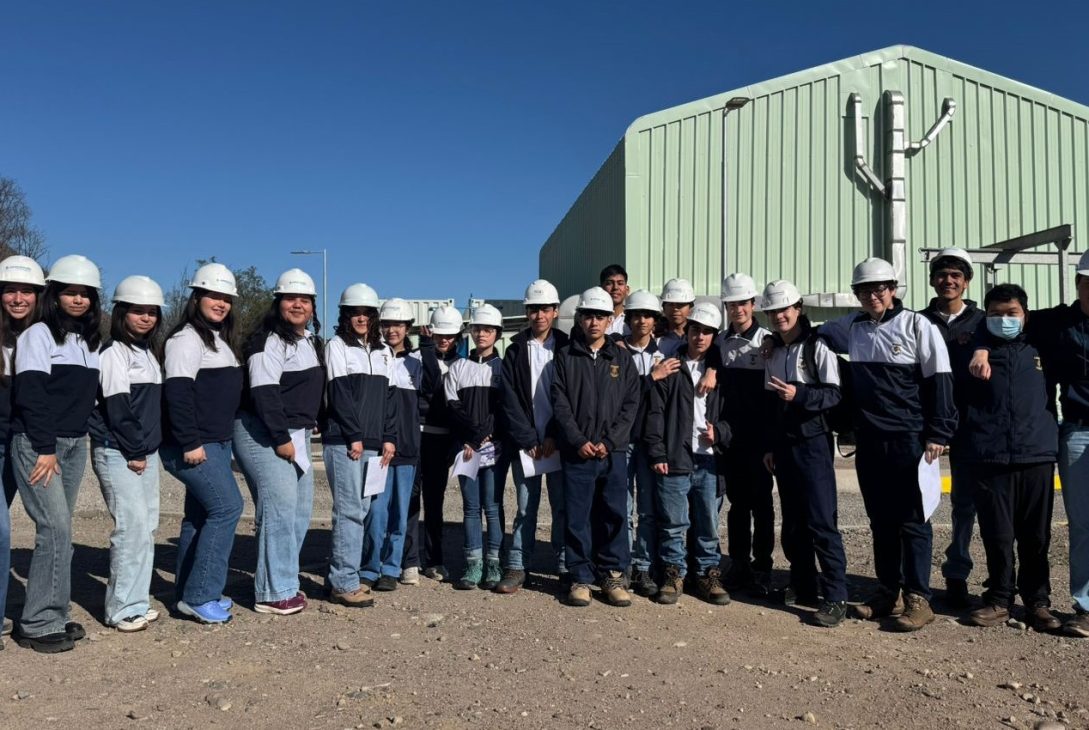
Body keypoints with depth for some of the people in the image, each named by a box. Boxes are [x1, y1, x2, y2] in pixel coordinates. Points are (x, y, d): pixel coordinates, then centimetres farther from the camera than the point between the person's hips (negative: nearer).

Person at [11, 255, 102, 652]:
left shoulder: (91, 341, 14)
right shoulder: (38, 334, -6)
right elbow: (30, 395, -13)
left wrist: (78, 437, 9)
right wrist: (45, 448, -16)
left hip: (75, 445, 6)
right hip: (36, 445, -6)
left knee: (59, 530, 9)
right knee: (56, 528, -11)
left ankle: (53, 615, 17)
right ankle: (39, 624, -2)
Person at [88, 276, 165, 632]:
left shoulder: (149, 353, 16)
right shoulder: (114, 353, -8)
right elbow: (117, 408, -15)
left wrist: (148, 450, 9)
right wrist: (133, 451, -13)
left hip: (146, 452, 8)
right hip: (117, 453, -8)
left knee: (147, 527, 8)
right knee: (133, 526, -11)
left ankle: (137, 601, 16)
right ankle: (123, 609, -1)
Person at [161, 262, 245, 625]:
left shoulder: (221, 340, 18)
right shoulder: (187, 338, -11)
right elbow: (178, 394, -20)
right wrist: (191, 443, -23)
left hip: (217, 443, 10)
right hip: (193, 446, -10)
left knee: (200, 515, 12)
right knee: (227, 506, -13)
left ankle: (189, 592, 21)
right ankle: (198, 597, -6)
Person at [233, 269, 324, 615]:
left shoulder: (310, 341, 17)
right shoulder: (270, 341, -12)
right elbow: (263, 392, -20)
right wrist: (281, 438, -21)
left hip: (297, 435, 10)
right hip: (264, 435, -10)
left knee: (300, 510, 12)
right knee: (279, 510, -11)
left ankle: (282, 581, 23)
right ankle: (273, 593, -2)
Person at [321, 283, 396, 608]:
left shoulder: (383, 352, 17)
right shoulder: (337, 346, 0)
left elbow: (388, 396, 14)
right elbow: (339, 394, -8)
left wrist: (388, 437, 4)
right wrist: (354, 437, -13)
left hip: (372, 443, 6)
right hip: (344, 442, -6)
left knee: (361, 508, 8)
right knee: (350, 509, -9)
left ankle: (347, 575, 17)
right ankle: (343, 583, -4)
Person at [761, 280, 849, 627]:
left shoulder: (818, 347, -7)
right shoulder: (773, 351, 14)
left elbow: (833, 394, -12)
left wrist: (798, 395, -26)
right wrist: (769, 445, 15)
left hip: (813, 442, -7)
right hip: (783, 445, 7)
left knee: (821, 521, -8)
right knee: (792, 521, 11)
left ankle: (836, 598, -2)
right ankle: (802, 588, 22)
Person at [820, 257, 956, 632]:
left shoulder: (917, 326, -5)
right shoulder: (852, 328, 9)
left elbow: (938, 381, -7)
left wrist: (937, 434, -11)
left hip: (908, 440, -5)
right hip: (869, 442, 5)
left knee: (912, 521, 1)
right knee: (880, 520, 12)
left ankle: (918, 598, 10)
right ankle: (888, 592, 23)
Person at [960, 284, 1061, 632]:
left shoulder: (1039, 350, 12)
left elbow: (1050, 399, 21)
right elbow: (957, 400, 10)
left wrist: (1052, 440, 18)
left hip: (1037, 456, 2)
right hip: (989, 459, -2)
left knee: (1036, 536, 8)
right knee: (997, 535, 4)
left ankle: (1038, 602, 19)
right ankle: (999, 599, 16)